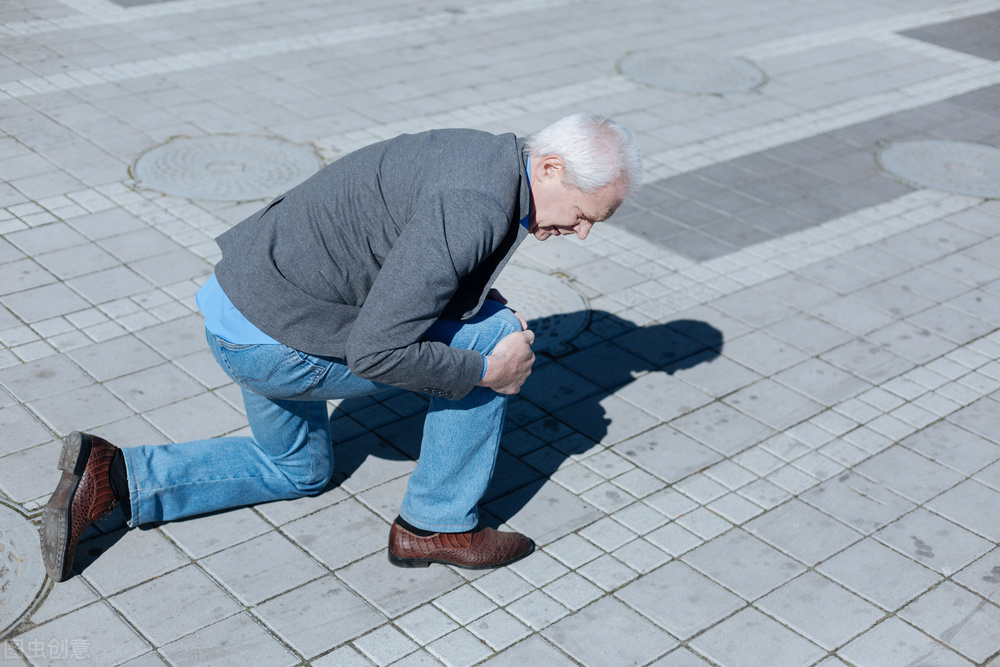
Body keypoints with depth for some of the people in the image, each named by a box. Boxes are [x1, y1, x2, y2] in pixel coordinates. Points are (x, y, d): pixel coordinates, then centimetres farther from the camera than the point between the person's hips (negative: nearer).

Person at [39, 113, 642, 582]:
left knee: (298, 470, 30)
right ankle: (439, 525, 6)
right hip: (273, 339, -10)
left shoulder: (482, 157, 6)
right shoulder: (477, 210, -26)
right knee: (491, 336, -7)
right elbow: (374, 352, -28)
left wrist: (492, 304, 6)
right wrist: (486, 371, -15)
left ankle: (110, 477, 19)